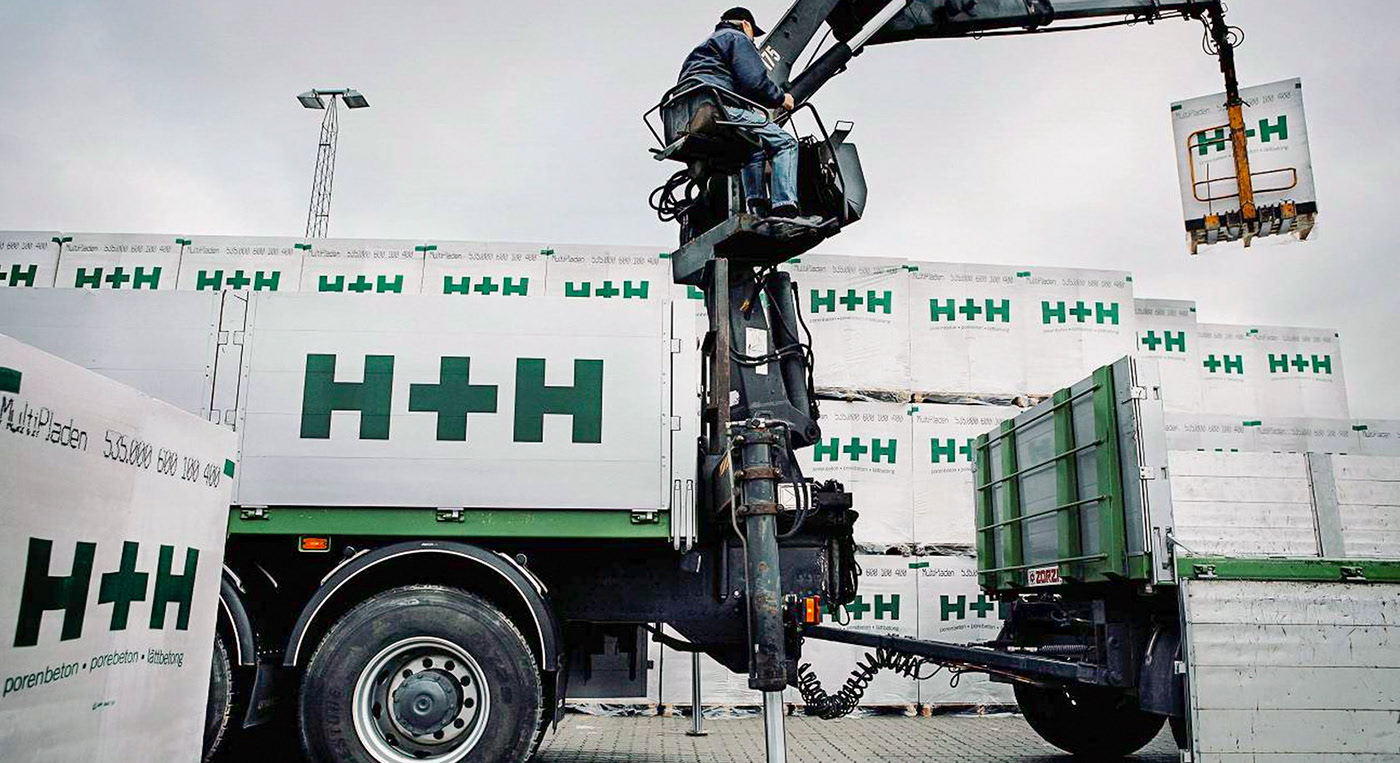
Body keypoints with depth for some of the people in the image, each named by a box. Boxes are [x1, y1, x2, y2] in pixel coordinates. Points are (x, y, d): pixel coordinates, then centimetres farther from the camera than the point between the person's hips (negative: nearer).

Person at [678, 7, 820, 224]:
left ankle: (757, 207, 15)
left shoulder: (704, 45, 38)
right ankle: (785, 209, -19)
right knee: (785, 143, -5)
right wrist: (780, 98, 9)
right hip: (718, 108, -9)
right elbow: (754, 81, -7)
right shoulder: (737, 38, 9)